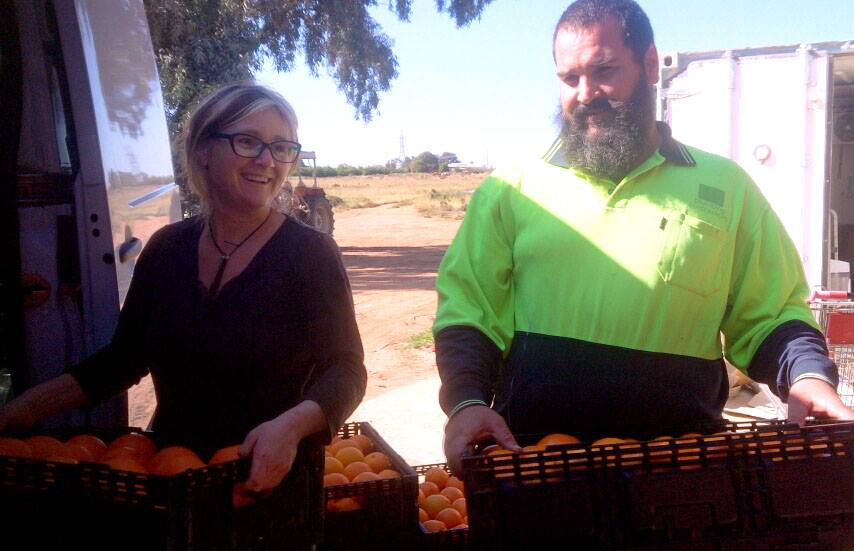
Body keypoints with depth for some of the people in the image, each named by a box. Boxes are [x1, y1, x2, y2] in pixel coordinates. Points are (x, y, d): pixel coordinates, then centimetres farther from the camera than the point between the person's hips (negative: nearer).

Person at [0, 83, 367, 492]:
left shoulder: (310, 254, -14)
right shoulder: (167, 248, -1)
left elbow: (345, 369, -14)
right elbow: (123, 358, 6)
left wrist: (292, 425, -33)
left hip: (273, 487, -4)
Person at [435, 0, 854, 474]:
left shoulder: (726, 188, 8)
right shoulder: (513, 188, 6)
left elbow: (771, 316, 10)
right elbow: (466, 308, 3)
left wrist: (808, 375, -10)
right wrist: (466, 400, -12)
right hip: (532, 451, 0)